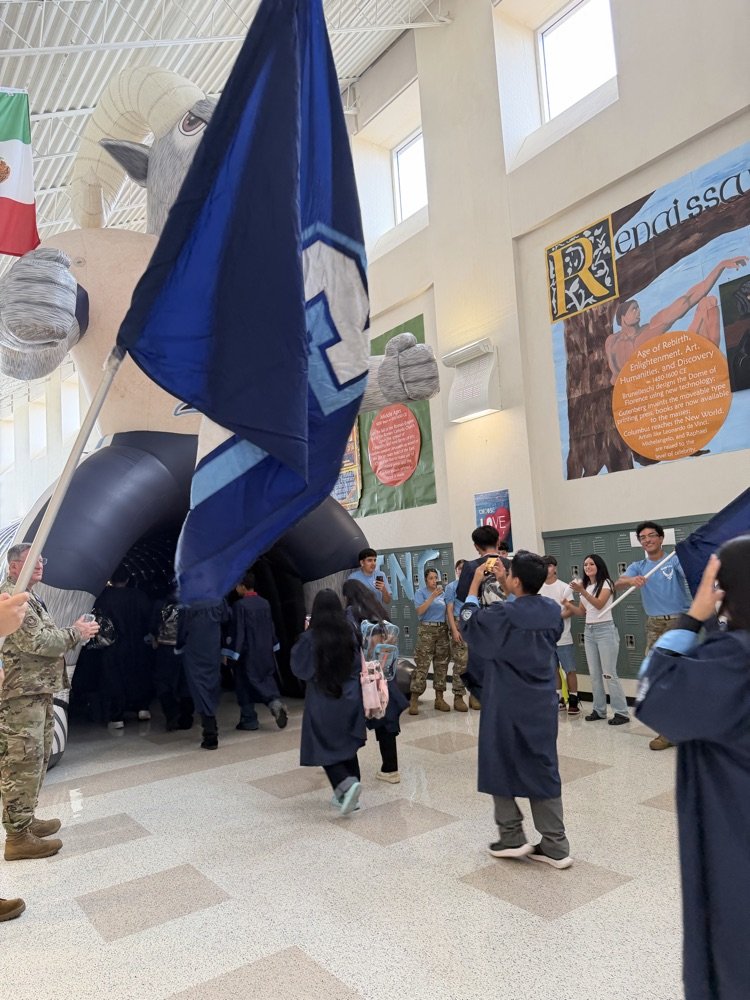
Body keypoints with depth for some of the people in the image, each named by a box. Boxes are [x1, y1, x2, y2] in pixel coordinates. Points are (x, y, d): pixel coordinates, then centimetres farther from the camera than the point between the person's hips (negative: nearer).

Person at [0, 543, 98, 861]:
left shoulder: (28, 596, 20)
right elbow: (35, 642, -20)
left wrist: (75, 632, 8)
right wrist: (76, 633, -10)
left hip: (37, 691, 11)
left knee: (37, 760, 17)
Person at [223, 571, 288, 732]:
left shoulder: (239, 605, -17)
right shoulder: (265, 603, 3)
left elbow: (237, 631, -17)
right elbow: (271, 627, 11)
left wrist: (233, 656, -12)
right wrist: (271, 648, 21)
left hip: (246, 653, -5)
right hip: (265, 651, 6)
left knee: (245, 687, 7)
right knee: (266, 678, 15)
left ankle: (249, 720, 13)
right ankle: (275, 701, -9)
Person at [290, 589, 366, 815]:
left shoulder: (310, 638, -16)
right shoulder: (349, 633, -5)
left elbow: (300, 669, -7)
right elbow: (358, 665, 2)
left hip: (323, 701, -4)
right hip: (350, 697, 4)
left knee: (325, 749, 7)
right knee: (347, 746, 15)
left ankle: (347, 784, -14)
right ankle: (346, 796, 19)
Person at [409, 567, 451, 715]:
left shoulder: (443, 593, 13)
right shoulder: (420, 593, 1)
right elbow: (420, 611, -12)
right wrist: (433, 596, -17)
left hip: (443, 630, 5)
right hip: (427, 630, -5)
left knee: (441, 664, 5)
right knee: (422, 665, -9)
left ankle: (439, 698, 12)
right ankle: (414, 700, -6)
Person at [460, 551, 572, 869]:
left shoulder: (503, 614, -20)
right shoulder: (552, 610, -3)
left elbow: (469, 620, -3)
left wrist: (475, 583, 6)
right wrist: (502, 582, 20)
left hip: (506, 704, -5)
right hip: (541, 702, 5)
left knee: (500, 765, 12)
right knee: (543, 768, 11)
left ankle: (512, 837, 19)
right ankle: (555, 845, 14)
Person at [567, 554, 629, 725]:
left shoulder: (606, 583, -6)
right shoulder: (585, 585, 14)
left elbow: (599, 604, -21)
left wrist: (582, 591, -32)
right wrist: (569, 606, -6)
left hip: (605, 630, -7)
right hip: (589, 631, 7)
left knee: (609, 673, -7)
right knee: (594, 674, 8)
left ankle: (622, 712, -1)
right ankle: (599, 710, 16)